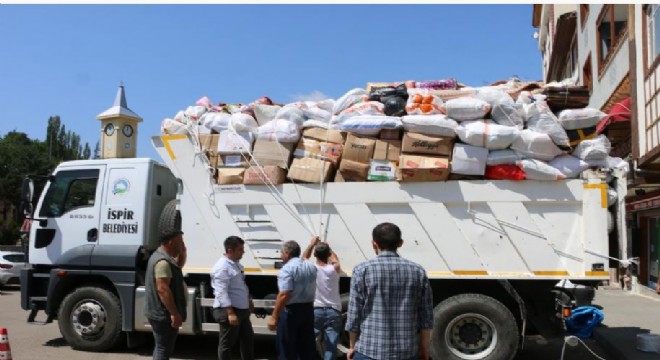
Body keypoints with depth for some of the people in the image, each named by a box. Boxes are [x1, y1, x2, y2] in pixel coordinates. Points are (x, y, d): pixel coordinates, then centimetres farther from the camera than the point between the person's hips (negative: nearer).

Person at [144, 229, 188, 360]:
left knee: (162, 347, 20)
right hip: (164, 314, -11)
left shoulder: (162, 256, 12)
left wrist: (182, 252, 9)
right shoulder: (163, 261, -22)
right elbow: (162, 289, -28)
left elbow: (179, 265, 28)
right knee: (163, 349, -5)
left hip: (160, 312, 11)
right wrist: (174, 313, -28)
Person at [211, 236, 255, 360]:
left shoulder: (237, 264, 11)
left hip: (242, 309, 10)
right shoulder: (222, 267, -19)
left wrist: (249, 302, 27)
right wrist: (230, 313, -27)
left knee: (248, 340, 19)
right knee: (227, 344, 3)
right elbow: (222, 293, -24)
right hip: (228, 311, -10)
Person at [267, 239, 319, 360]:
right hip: (308, 310, 7)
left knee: (287, 350, 2)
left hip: (291, 311, -7)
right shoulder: (311, 266, 8)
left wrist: (274, 317, -21)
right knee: (307, 347, 15)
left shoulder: (287, 269, -17)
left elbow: (284, 295, -24)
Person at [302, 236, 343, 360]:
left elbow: (304, 256, 17)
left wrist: (312, 243, 29)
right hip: (333, 312, 0)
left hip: (315, 310, 0)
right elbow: (335, 259, 19)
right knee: (331, 346, 2)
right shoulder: (334, 269, -6)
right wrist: (327, 248, 33)